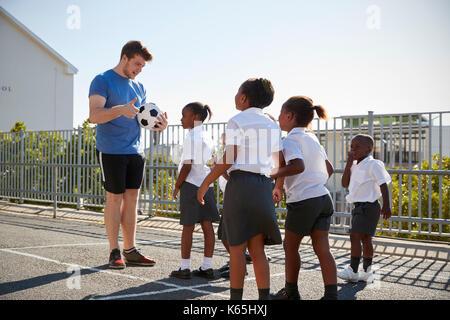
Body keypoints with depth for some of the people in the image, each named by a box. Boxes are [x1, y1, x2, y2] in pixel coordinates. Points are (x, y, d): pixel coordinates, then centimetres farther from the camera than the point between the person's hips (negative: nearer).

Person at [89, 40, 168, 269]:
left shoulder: (139, 87, 15)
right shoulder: (102, 81, -5)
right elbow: (94, 116, -16)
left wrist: (158, 124, -3)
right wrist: (120, 110, -33)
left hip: (135, 151, 6)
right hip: (111, 151, -6)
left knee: (132, 198, 7)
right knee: (115, 198, -3)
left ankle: (130, 250, 14)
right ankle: (114, 252, 7)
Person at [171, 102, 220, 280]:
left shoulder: (191, 138, -12)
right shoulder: (208, 137, 13)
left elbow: (187, 166, -15)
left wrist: (177, 186, -6)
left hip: (191, 185, -7)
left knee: (188, 227, -1)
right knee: (207, 226, 7)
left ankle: (185, 268, 6)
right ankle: (207, 267, 12)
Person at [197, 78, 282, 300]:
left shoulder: (236, 122, -4)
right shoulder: (272, 126, 14)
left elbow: (228, 161, -11)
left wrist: (205, 183, -3)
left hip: (240, 183, -5)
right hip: (264, 185, 6)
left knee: (237, 247, 2)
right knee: (257, 249, 10)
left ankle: (236, 299, 7)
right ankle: (264, 297, 9)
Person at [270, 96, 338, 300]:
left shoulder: (292, 139, -10)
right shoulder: (313, 138, 16)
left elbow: (298, 166, -28)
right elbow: (329, 169, 22)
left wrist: (274, 176, -18)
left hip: (303, 201, -7)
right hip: (323, 198, 7)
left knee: (290, 247, 11)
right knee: (322, 248, 4)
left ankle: (291, 292, 23)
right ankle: (331, 295, 0)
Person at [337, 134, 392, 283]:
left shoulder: (373, 164, -11)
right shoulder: (355, 166, 13)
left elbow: (383, 184, -14)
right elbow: (345, 184, 7)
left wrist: (386, 206, -19)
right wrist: (349, 164, 0)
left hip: (368, 206, -8)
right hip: (359, 206, 8)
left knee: (355, 236, -11)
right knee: (365, 239, 12)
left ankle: (353, 271, -7)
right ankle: (367, 272, 18)